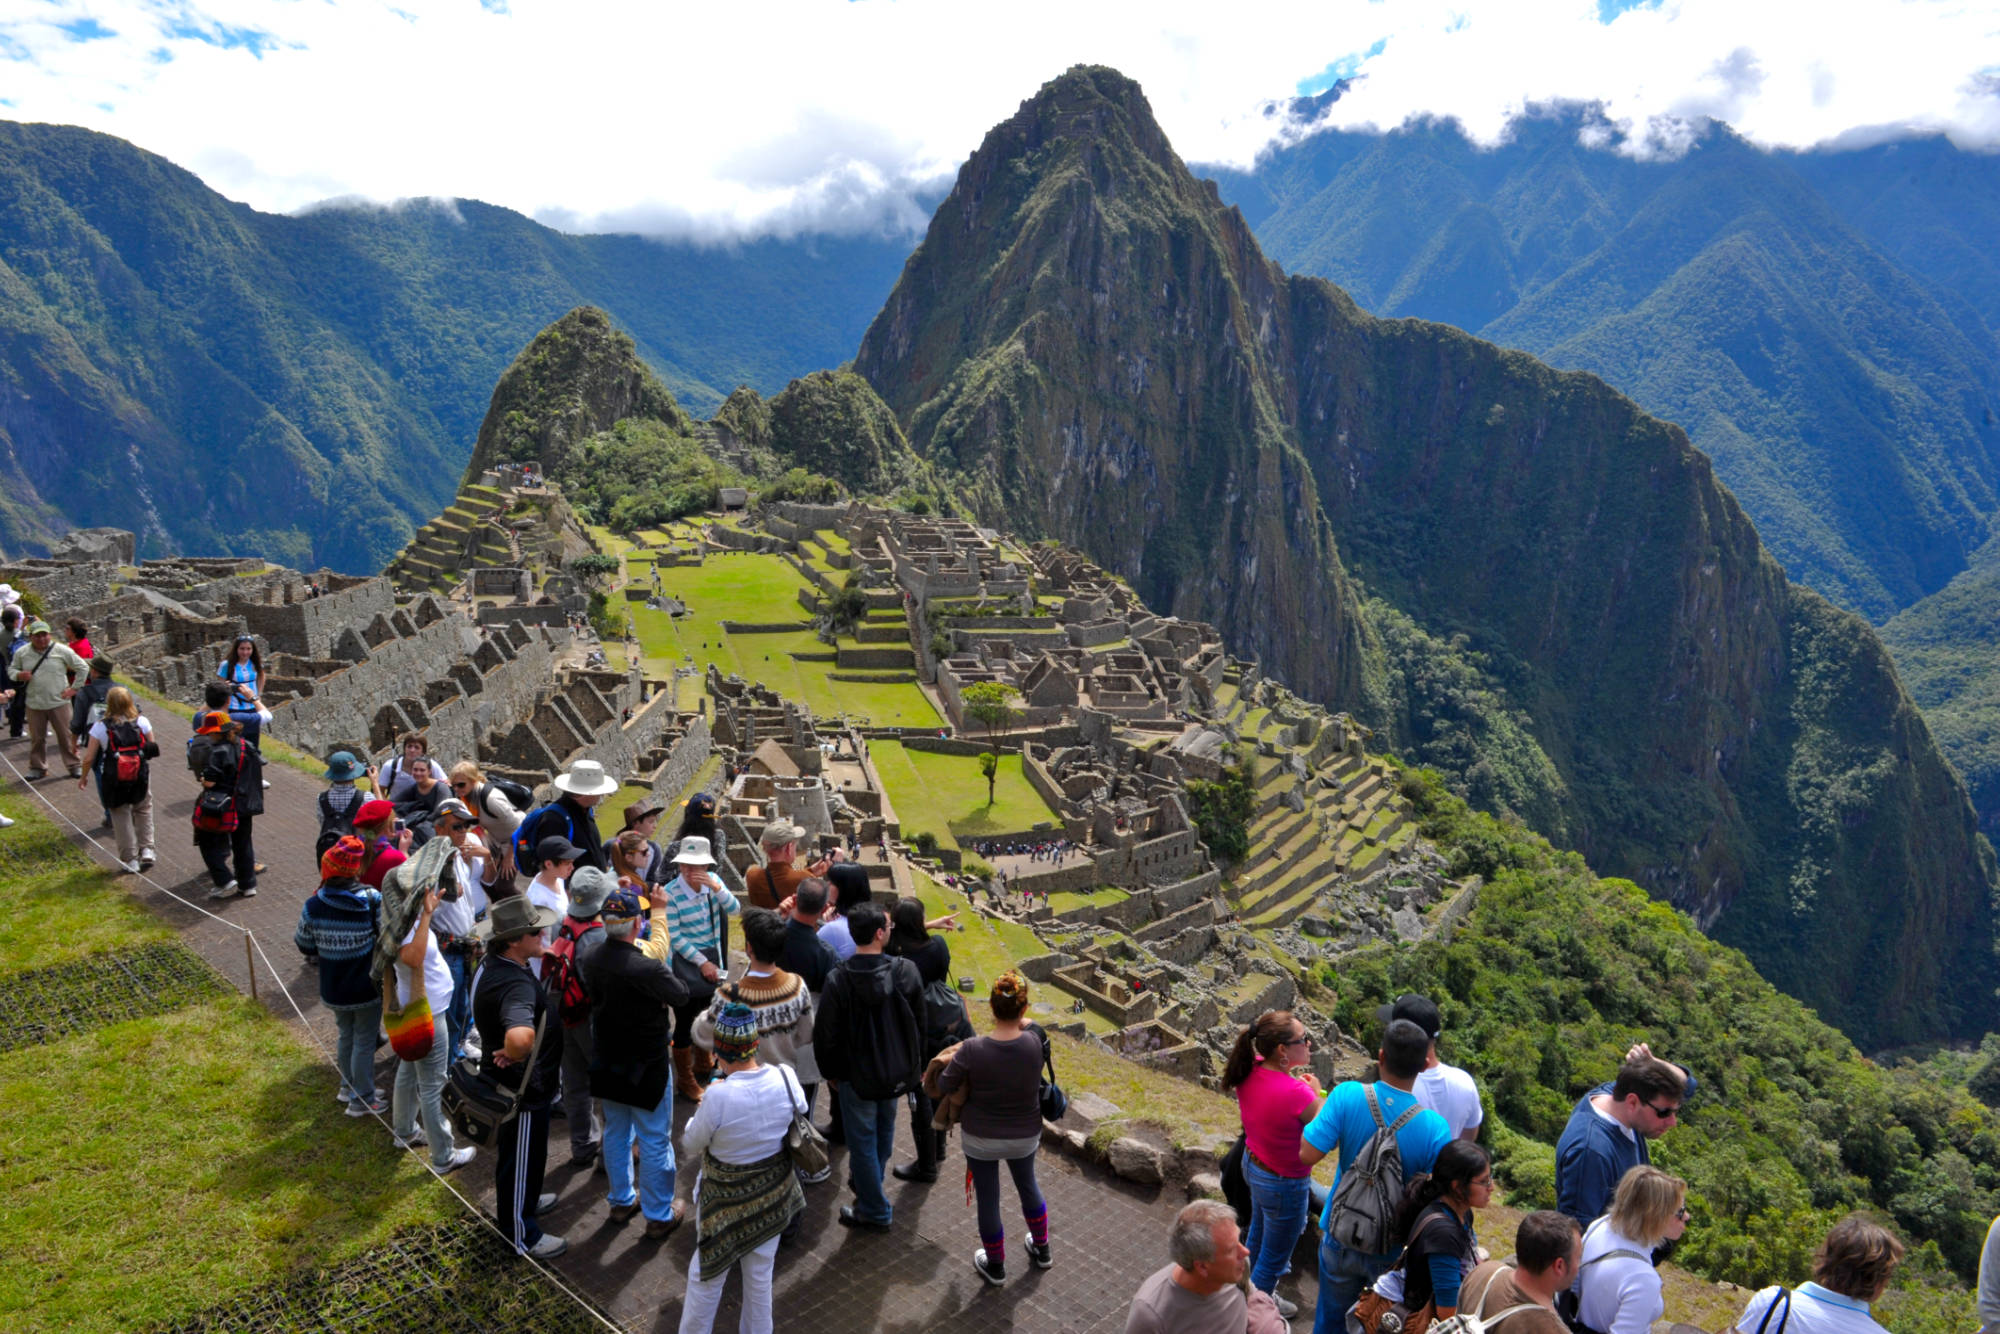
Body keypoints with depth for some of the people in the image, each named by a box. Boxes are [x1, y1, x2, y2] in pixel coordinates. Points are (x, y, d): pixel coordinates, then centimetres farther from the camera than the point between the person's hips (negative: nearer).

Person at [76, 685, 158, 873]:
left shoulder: (100, 727, -9)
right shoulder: (142, 722, -5)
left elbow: (89, 758, -5)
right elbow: (153, 748, 1)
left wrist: (83, 777, 10)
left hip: (114, 781, -1)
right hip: (141, 776, 2)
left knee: (121, 816, 12)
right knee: (143, 810, 23)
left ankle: (130, 859, 15)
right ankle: (146, 849, 14)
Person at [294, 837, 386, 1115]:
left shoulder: (312, 906, -12)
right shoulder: (372, 899, -20)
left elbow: (305, 946, -1)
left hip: (333, 990, 3)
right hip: (367, 988, -3)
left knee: (346, 1036, 25)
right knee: (364, 1042, 12)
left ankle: (349, 1086, 42)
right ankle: (362, 1099, 24)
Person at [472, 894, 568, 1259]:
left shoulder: (497, 965, -4)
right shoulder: (515, 985, -37)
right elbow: (520, 1036, -57)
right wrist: (512, 1056, -35)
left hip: (516, 1084, 10)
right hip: (522, 1090, -10)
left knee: (520, 1154, 31)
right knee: (521, 1158, 11)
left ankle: (522, 1201, 54)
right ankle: (523, 1235, 31)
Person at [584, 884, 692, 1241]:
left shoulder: (592, 961, -10)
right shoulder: (647, 968, -32)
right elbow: (681, 994, -15)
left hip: (606, 1064, 7)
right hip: (646, 1068, -6)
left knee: (616, 1134, 23)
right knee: (655, 1143, 10)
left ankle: (622, 1201, 40)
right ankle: (658, 1216, 22)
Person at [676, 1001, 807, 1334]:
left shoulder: (718, 1097, -32)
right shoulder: (785, 1078, -19)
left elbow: (690, 1146, -14)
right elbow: (800, 1113, 2)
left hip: (727, 1202, -4)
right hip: (774, 1195, 4)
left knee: (707, 1277, 20)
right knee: (760, 1275, 23)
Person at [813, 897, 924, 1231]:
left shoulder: (838, 980, -23)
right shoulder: (906, 971, -16)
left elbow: (826, 1036, -14)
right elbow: (919, 1025, -4)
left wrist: (831, 1072, 3)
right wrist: (915, 1065, 11)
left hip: (857, 1077, -3)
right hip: (897, 1073, 4)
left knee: (862, 1140, 14)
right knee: (884, 1131, 27)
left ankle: (875, 1211, 28)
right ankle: (868, 1182, 50)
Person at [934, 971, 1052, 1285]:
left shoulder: (971, 1050, -30)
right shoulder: (1035, 1042, -25)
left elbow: (944, 1088, -13)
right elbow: (1029, 1024, 0)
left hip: (980, 1138, -2)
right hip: (1025, 1136, 2)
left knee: (988, 1198, 20)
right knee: (1027, 1183, 30)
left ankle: (995, 1266, 40)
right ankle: (1041, 1249, 49)